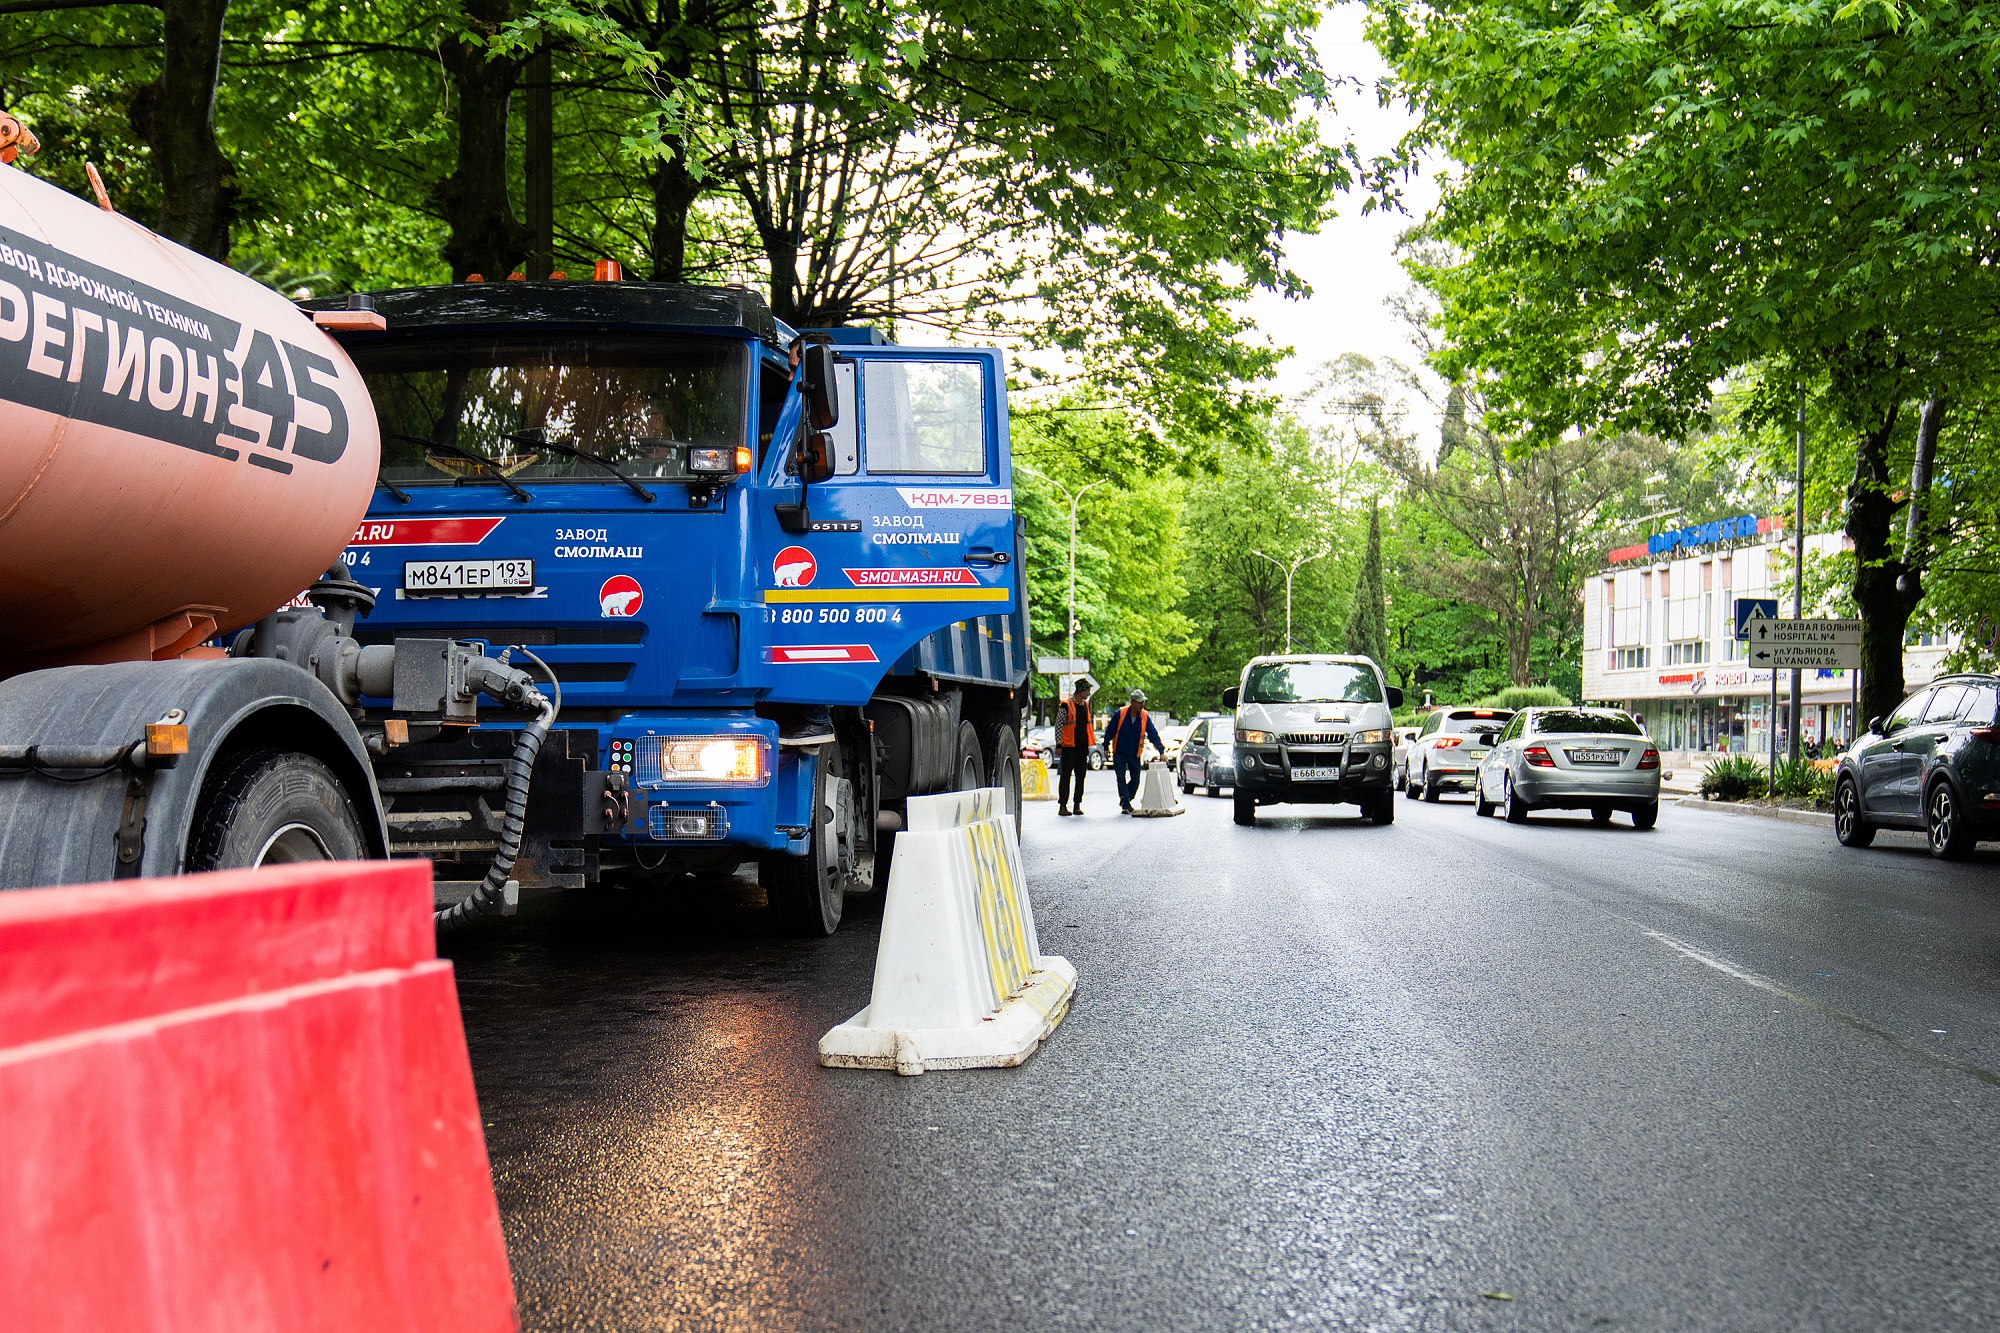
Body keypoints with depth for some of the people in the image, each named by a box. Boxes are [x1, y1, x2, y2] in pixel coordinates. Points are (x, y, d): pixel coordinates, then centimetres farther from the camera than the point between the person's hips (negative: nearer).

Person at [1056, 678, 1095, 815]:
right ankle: (1062, 806, 0)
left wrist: (1088, 745, 19)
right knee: (1066, 776, -2)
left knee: (1081, 776, 5)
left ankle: (1077, 805, 10)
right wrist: (1059, 745, -11)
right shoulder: (1067, 705, -8)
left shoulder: (1085, 704, 13)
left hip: (1082, 746, 6)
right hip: (1068, 747, -6)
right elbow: (1058, 725, -7)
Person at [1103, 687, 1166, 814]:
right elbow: (1109, 731, -2)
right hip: (1119, 754, -3)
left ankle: (1124, 802, 19)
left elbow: (1153, 734, -2)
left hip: (1134, 755, 3)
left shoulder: (1144, 717, -4)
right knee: (1121, 780, -8)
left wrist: (1161, 751, -7)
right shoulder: (1120, 714, -11)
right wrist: (1106, 747, -3)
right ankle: (1126, 804, -5)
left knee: (1135, 780, 3)